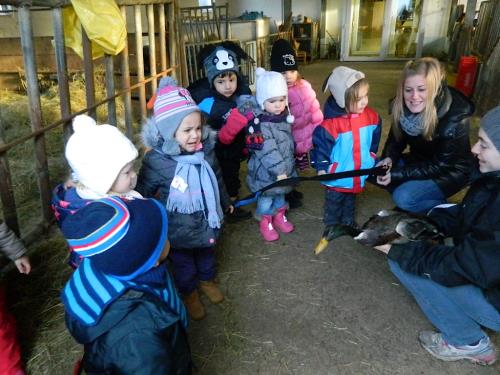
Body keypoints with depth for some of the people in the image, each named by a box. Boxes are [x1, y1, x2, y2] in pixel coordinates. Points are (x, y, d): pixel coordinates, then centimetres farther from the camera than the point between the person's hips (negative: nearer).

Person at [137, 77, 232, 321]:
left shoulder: (206, 150, -13)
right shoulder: (156, 161, -27)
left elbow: (217, 179, 5)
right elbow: (142, 193, -13)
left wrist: (225, 202, 20)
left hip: (207, 222, 4)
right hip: (179, 229, -4)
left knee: (207, 255, 29)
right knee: (183, 264, 21)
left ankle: (207, 280, 59)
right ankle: (188, 293, 49)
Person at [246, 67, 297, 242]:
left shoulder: (284, 117, -1)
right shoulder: (260, 124, -27)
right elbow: (268, 151, -30)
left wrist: (287, 167, 19)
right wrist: (279, 171, -30)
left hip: (285, 168, 7)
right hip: (267, 172, -7)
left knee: (280, 194, 24)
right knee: (266, 197, 10)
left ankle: (279, 216, 45)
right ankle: (265, 223, 31)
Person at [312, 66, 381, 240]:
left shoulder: (371, 117, -10)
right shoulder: (331, 124, -28)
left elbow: (374, 141, 7)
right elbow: (320, 144, -17)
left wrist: (372, 158, 13)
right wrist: (321, 167, -15)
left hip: (359, 173, 5)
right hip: (338, 175, -5)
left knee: (351, 199, 28)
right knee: (334, 201, 17)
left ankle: (348, 221, 50)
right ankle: (331, 225, 38)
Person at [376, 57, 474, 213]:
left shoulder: (455, 120, -31)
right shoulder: (403, 107, -15)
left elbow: (440, 166, -25)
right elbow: (396, 138, 0)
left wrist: (397, 174, -30)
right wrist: (389, 158, -21)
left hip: (451, 171, -6)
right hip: (420, 161, 6)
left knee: (403, 197, -26)